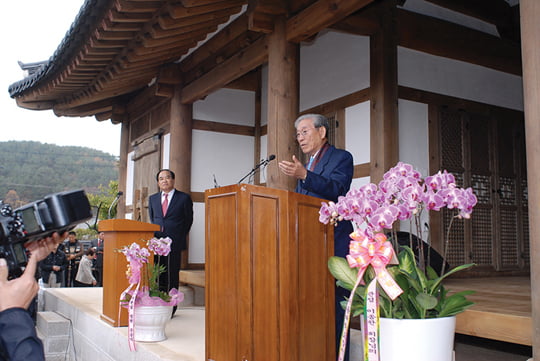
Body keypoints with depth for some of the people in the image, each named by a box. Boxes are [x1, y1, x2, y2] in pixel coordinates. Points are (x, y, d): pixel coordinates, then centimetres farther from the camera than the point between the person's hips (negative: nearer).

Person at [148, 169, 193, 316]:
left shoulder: (184, 198, 2)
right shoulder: (152, 198, 14)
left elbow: (188, 220, 7)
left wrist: (180, 237, 7)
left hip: (174, 243, -3)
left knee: (171, 276, 0)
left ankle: (170, 308, 8)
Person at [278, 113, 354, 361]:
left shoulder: (341, 158, -1)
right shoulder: (306, 165, 22)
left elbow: (337, 189, -20)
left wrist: (303, 175, -31)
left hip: (334, 242, -7)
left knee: (334, 301, -5)